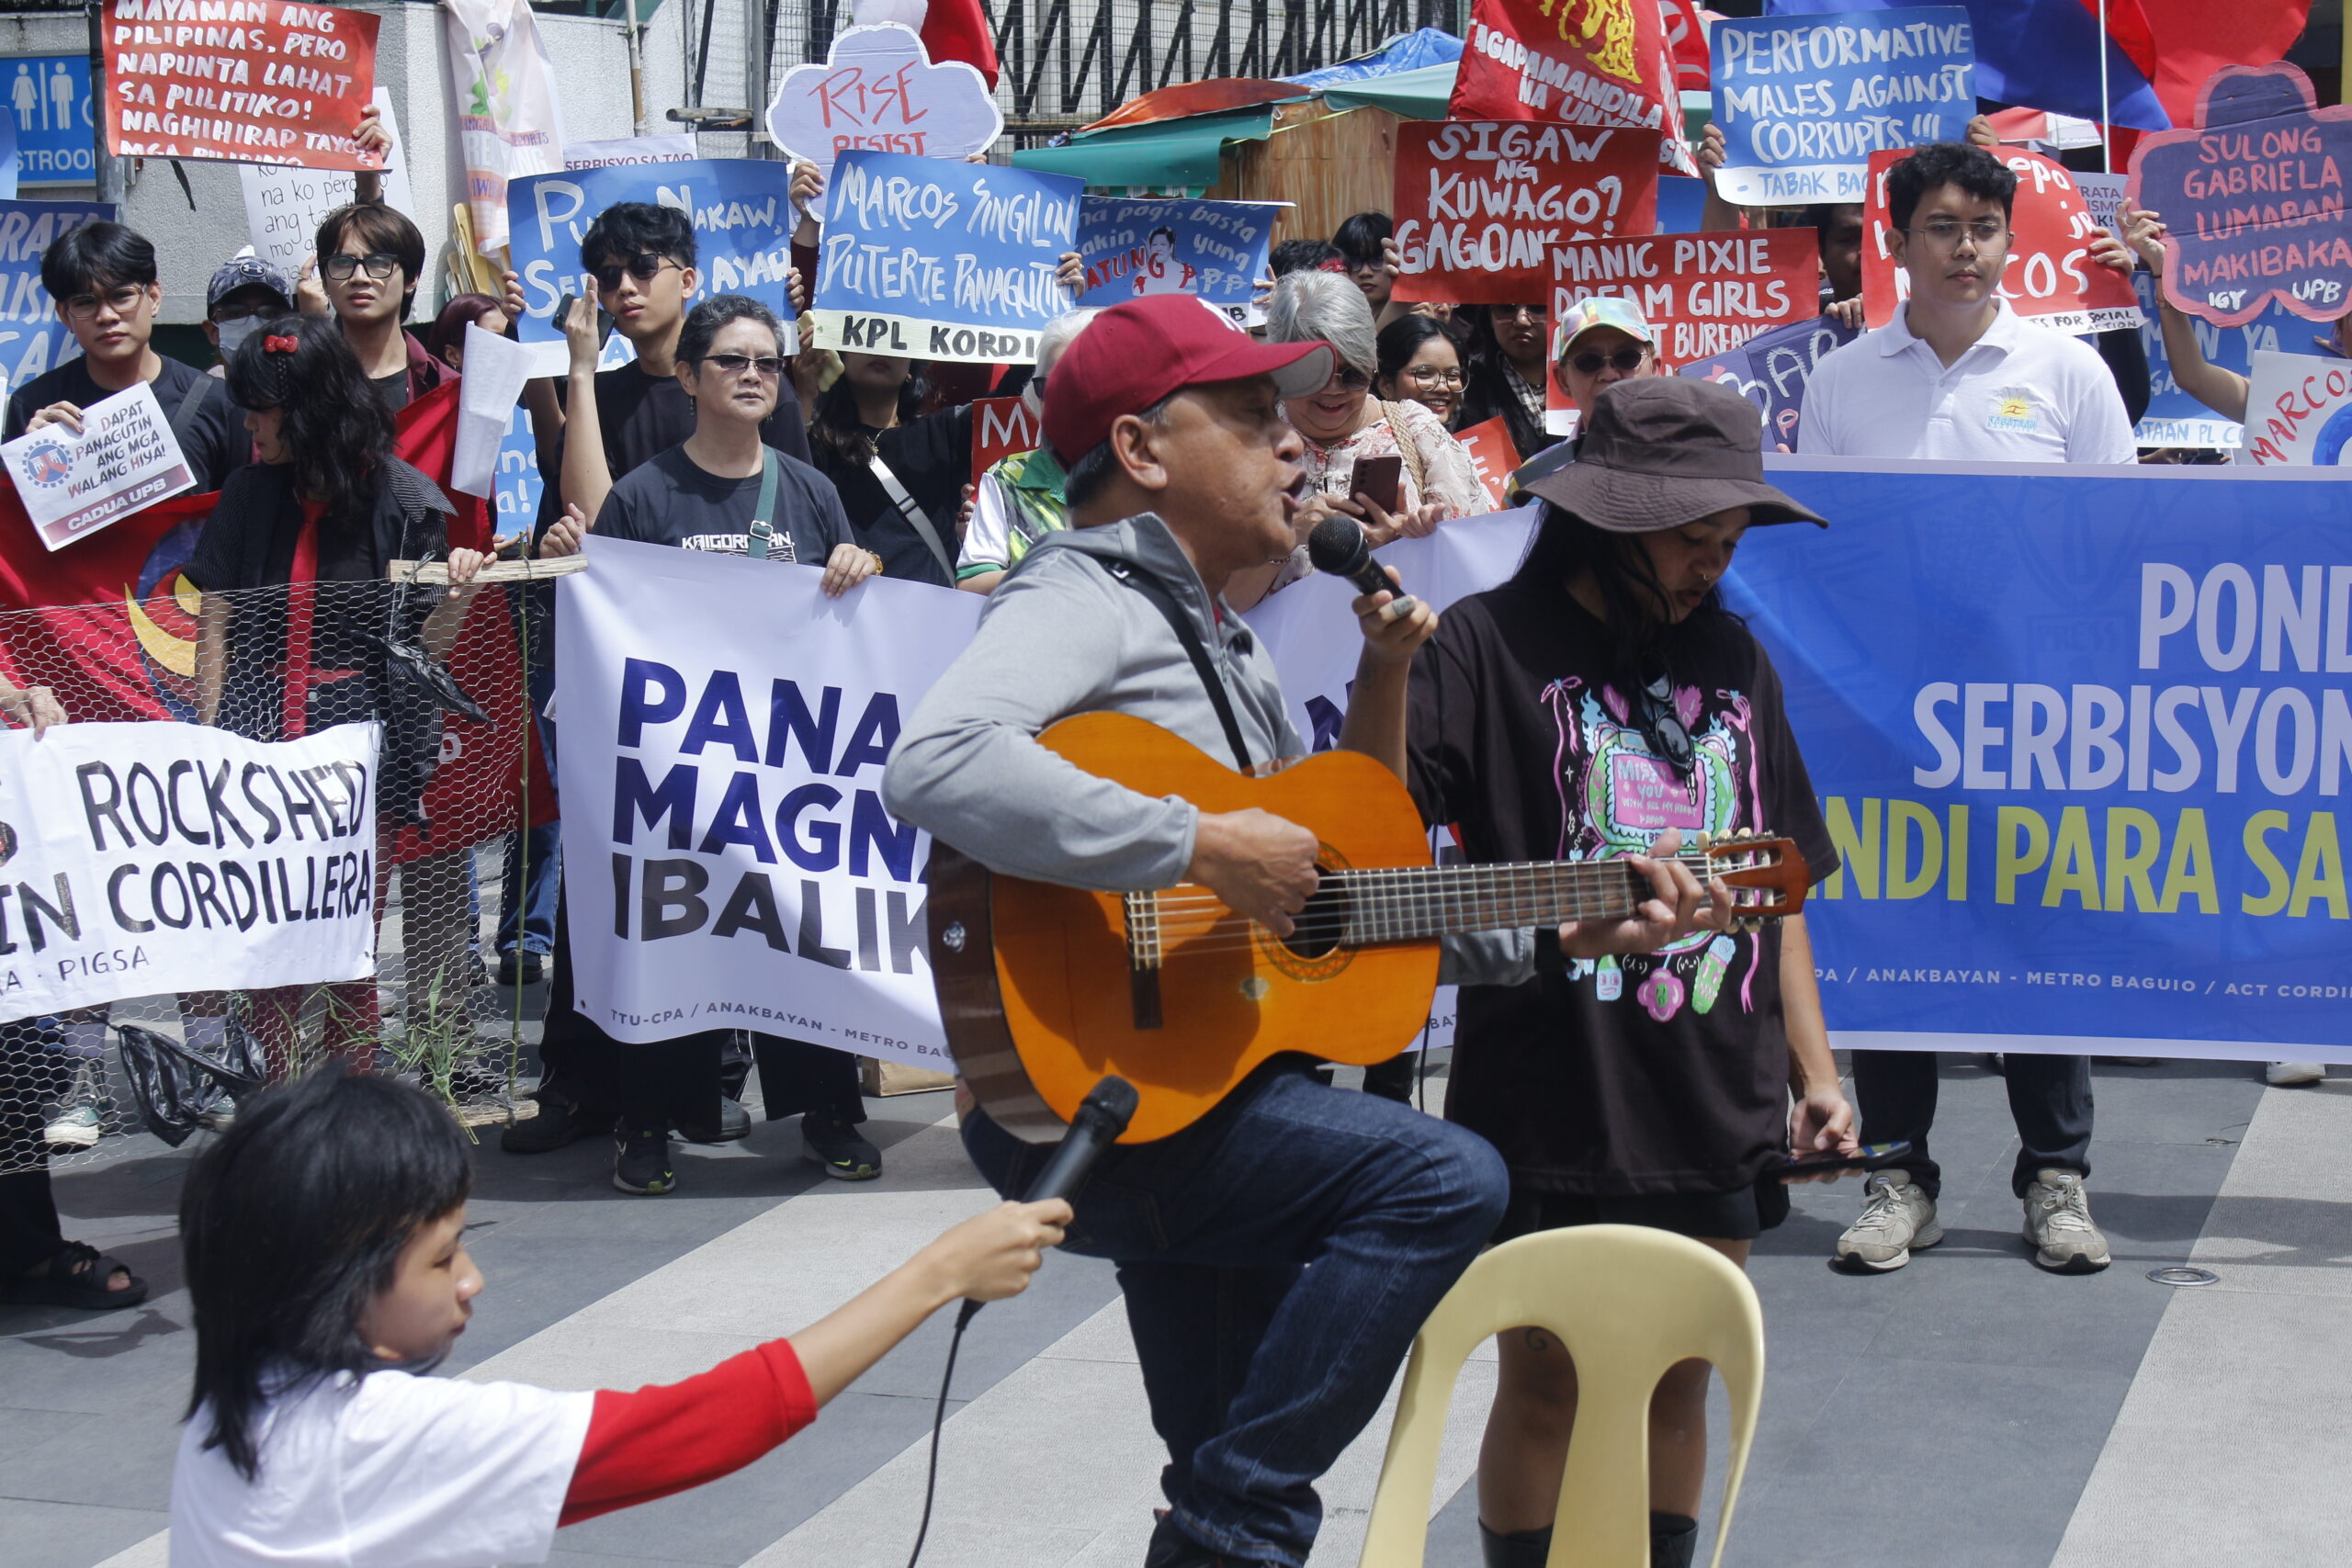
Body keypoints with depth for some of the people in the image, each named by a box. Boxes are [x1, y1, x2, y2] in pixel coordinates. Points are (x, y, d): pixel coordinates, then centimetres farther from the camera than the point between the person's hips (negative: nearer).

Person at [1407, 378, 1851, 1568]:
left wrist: (1814, 1070, 13)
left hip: (1714, 1101, 5)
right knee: (1544, 1381, 5)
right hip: (1551, 1102, -5)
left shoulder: (1731, 657, 12)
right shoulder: (1492, 644, -6)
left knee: (1680, 1378, 13)